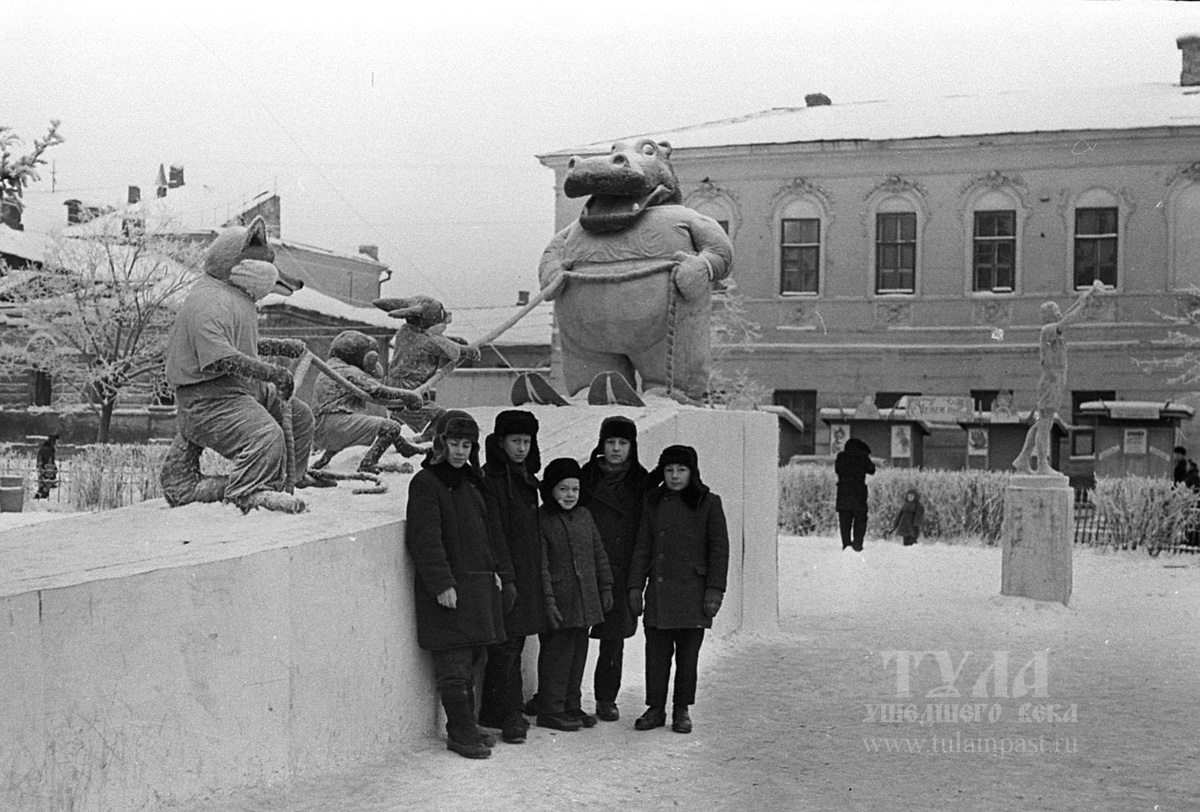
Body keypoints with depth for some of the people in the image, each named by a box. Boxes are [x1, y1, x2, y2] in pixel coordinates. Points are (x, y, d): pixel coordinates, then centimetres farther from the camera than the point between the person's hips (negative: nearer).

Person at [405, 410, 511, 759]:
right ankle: (460, 733, 2)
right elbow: (425, 540, -15)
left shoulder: (472, 480, 16)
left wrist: (497, 572, 19)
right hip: (448, 589, -8)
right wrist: (442, 583, -21)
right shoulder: (425, 483, -9)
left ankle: (465, 726, 23)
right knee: (454, 665, -5)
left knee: (473, 661, 13)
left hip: (479, 584, 8)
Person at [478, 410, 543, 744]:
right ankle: (511, 715, -4)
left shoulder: (527, 478, 16)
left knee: (514, 643, 11)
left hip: (528, 575, 8)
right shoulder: (490, 479, -9)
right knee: (506, 645, -7)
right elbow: (493, 531, -16)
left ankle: (493, 712, 20)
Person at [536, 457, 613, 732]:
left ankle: (572, 706, 22)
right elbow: (540, 564, -13)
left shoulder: (584, 516, 12)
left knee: (578, 653, 12)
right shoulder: (540, 519, -8)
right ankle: (550, 709, 7)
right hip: (559, 601, -6)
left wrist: (606, 587, 15)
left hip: (585, 601, 7)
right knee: (556, 654, -2)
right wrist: (548, 600, -17)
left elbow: (599, 554, 18)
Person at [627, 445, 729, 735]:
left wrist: (715, 590, -6)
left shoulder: (708, 503, 1)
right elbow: (642, 548, 11)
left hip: (693, 592, -2)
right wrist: (635, 586, 5)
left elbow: (719, 550, 0)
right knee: (656, 651, 3)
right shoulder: (653, 503, 9)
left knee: (688, 654, 4)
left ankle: (682, 710, 15)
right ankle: (655, 708, 14)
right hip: (658, 590, 2)